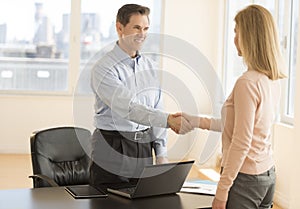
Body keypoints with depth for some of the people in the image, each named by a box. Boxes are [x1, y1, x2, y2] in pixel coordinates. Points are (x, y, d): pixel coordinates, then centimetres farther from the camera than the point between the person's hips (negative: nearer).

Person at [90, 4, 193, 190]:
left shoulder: (151, 67, 9)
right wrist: (168, 120, -37)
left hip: (144, 146, 5)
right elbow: (128, 108, -25)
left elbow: (157, 110, 12)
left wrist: (161, 153, 6)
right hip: (111, 147, -5)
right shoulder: (104, 68, -12)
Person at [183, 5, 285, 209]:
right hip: (268, 175, 8)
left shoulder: (247, 83, -20)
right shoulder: (273, 80, 5)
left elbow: (242, 142, -20)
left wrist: (222, 189, -15)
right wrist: (198, 122, 18)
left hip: (245, 177, -8)